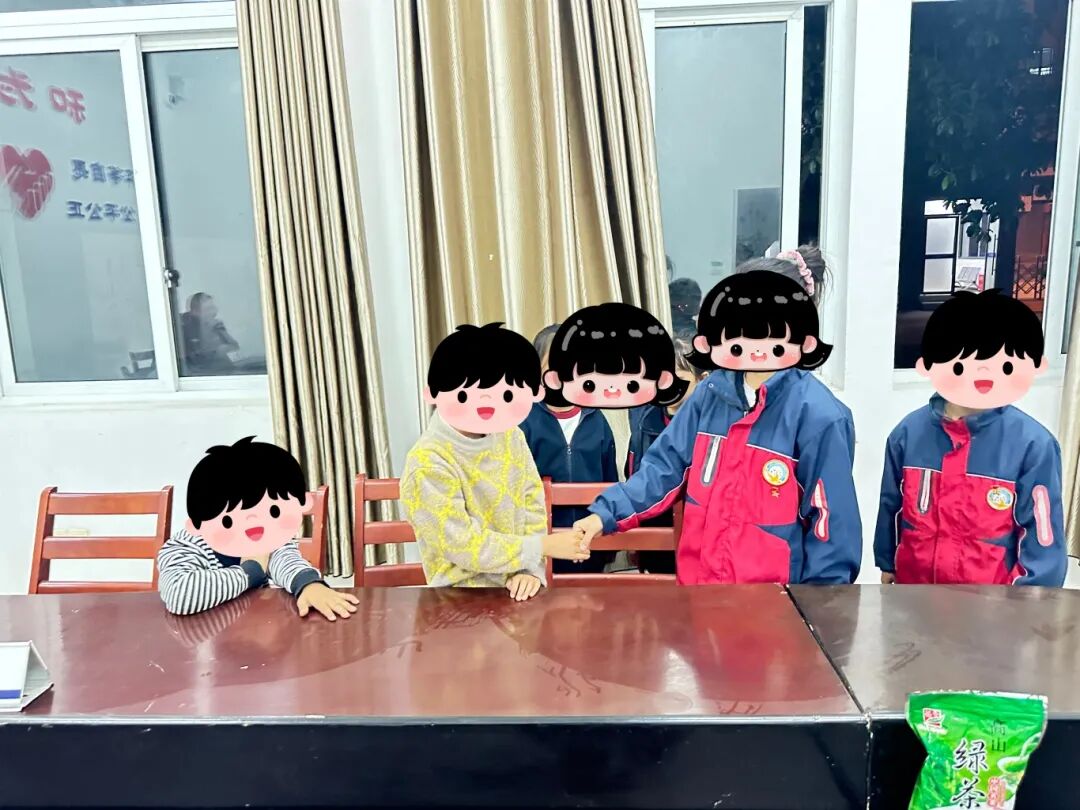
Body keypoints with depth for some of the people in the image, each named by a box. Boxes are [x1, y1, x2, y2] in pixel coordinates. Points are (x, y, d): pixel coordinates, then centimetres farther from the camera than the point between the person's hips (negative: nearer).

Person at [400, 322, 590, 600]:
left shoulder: (511, 436, -2)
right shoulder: (429, 463, -19)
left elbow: (532, 503, 3)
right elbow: (464, 547, -17)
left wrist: (531, 568, -10)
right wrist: (542, 546, -13)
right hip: (464, 593, -5)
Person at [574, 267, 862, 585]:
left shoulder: (818, 415, -17)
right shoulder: (710, 394, -3)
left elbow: (832, 522, -12)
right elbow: (665, 464, 1)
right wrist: (604, 514, -9)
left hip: (775, 598, -4)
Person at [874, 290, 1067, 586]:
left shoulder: (1032, 444, -15)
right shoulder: (908, 433, -9)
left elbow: (1041, 529, -9)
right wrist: (886, 564, 11)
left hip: (993, 594, -2)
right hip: (912, 581, 2)